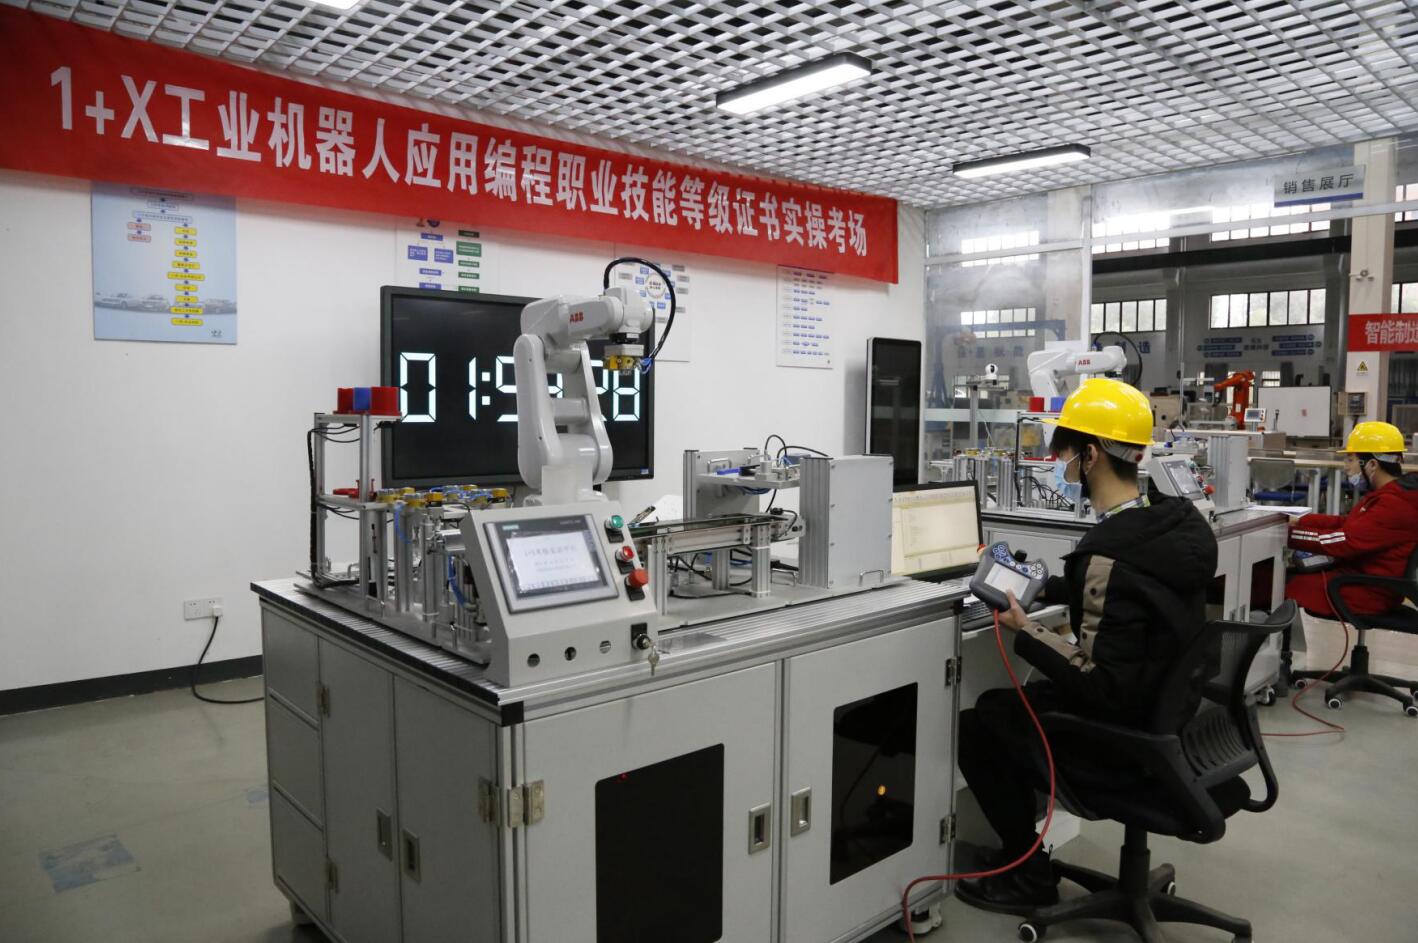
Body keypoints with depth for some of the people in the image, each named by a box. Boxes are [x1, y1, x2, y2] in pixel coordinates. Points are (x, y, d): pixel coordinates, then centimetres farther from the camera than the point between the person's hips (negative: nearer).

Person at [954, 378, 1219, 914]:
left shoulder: (1110, 552, -31)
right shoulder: (1174, 522, -2)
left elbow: (1102, 684, -30)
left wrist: (1024, 633, -22)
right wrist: (1041, 586, 10)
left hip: (1125, 735, -9)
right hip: (1165, 713, 9)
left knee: (976, 726, 5)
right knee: (1008, 702, 20)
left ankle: (1030, 875, 19)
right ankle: (1016, 845, 31)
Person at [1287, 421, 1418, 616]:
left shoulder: (1394, 504, -20)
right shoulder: (1389, 494, 14)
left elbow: (1345, 541, -23)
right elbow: (1347, 523, 17)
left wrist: (1289, 535, -18)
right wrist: (1298, 522, 6)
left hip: (1369, 592, -10)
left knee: (1287, 586, -15)